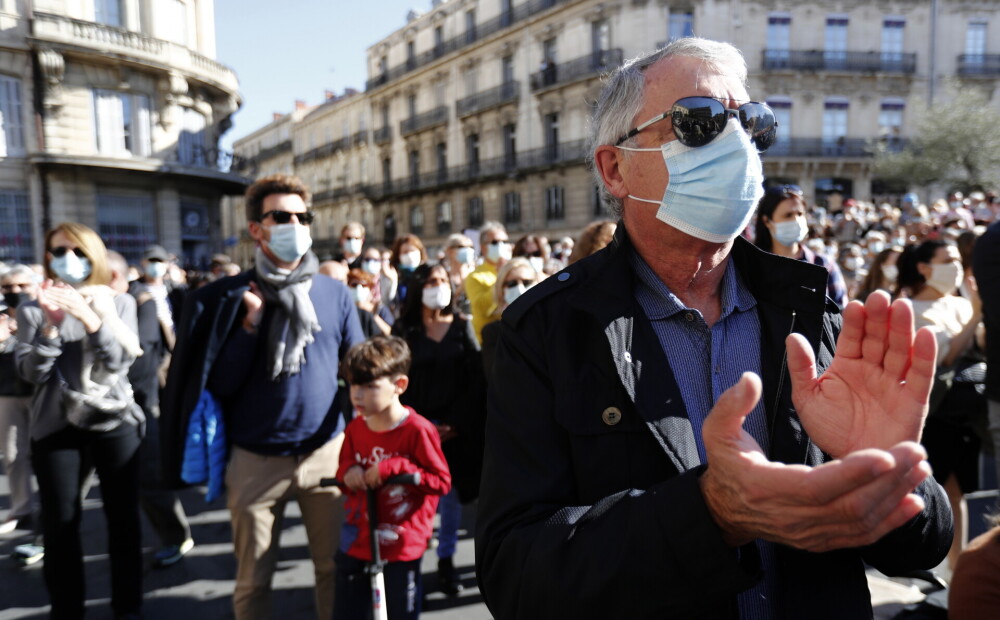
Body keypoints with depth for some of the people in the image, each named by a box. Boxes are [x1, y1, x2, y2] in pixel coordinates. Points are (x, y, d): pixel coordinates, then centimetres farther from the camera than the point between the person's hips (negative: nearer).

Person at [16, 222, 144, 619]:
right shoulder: (34, 310, 6)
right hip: (56, 427, 0)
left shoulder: (119, 303, 5)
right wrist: (51, 324, -18)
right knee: (60, 524, 4)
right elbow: (31, 372, -4)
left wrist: (88, 316, -21)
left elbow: (119, 361, -8)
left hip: (115, 423, 0)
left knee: (123, 518, 4)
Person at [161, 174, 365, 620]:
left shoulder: (335, 293, 1)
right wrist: (251, 323, -17)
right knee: (253, 580, 13)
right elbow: (222, 385, -7)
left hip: (327, 451, 1)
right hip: (256, 459, -1)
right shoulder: (229, 297, -3)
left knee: (336, 566, 10)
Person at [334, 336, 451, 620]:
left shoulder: (418, 430, -18)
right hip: (356, 542, 5)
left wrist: (396, 466, -25)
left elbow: (441, 481, -16)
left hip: (401, 547, -5)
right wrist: (348, 471, -11)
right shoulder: (355, 428, -2)